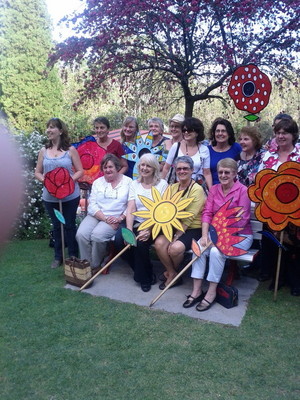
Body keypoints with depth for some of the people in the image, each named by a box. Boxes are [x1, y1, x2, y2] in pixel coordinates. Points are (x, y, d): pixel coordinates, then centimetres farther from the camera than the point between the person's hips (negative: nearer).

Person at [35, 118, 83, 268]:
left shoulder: (70, 150, -4)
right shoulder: (44, 151, 5)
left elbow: (80, 171, -3)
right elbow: (37, 172, 9)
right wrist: (44, 180, -11)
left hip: (70, 195, -3)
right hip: (50, 196, 3)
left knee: (70, 225, 6)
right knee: (56, 226, 14)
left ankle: (73, 256, 21)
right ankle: (58, 256, 28)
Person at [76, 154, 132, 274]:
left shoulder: (128, 182, 4)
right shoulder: (98, 182, 13)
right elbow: (92, 205, 2)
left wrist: (120, 218, -18)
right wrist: (105, 218, -12)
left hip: (116, 219, -3)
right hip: (95, 216, 4)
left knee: (97, 235, -29)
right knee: (81, 234, -23)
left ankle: (95, 266, -3)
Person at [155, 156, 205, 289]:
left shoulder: (197, 189, -9)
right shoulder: (172, 187, 10)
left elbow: (189, 218, -16)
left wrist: (177, 236, -21)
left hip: (193, 229, -5)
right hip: (174, 226, 5)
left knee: (175, 248, -29)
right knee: (159, 243, -22)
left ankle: (170, 271, 6)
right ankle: (172, 273, 1)